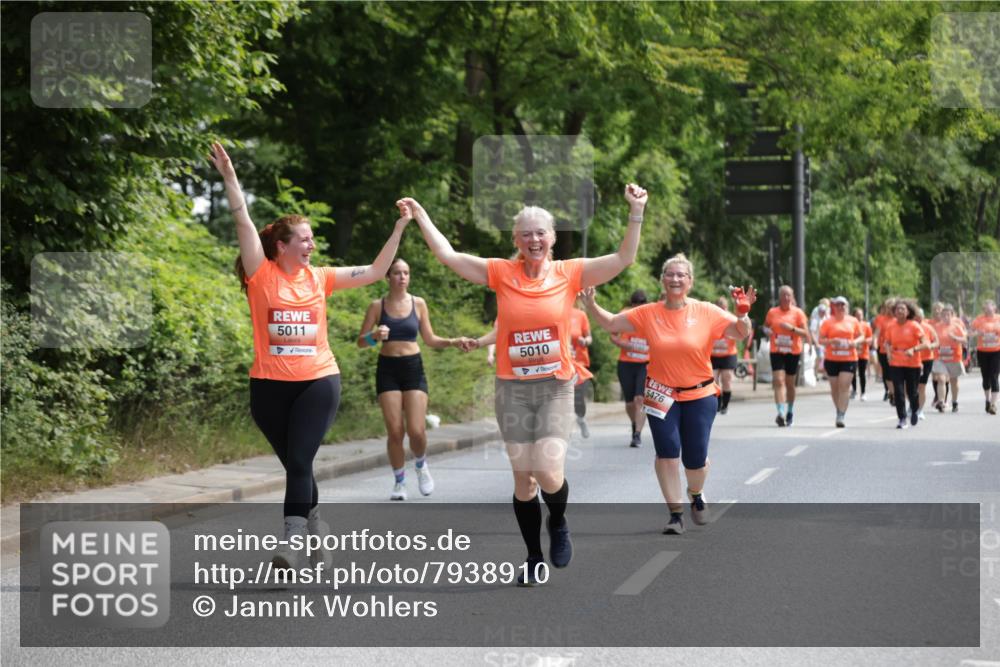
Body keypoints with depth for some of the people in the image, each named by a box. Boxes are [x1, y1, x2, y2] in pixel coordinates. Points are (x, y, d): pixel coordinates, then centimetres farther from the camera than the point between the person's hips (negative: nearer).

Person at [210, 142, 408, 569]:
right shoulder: (262, 275, -1)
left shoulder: (320, 278, 6)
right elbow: (244, 223, -11)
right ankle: (317, 527, 31)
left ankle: (292, 543, -17)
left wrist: (398, 229, 4)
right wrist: (229, 177, -20)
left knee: (299, 462, -12)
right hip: (269, 385, 0)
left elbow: (374, 272, 10)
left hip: (318, 382, 0)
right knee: (294, 464, 11)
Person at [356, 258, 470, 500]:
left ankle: (421, 465, 23)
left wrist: (451, 342, -6)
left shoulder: (418, 303, 4)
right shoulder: (377, 305, 0)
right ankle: (399, 482, 12)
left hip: (413, 367, 1)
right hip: (387, 369, -1)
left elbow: (429, 339, 10)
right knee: (395, 431, -6)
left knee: (417, 430, -9)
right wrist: (375, 336, -19)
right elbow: (361, 341, 1)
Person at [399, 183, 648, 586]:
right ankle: (534, 556, 24)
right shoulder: (502, 273, 0)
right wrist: (420, 215, -1)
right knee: (523, 479, 7)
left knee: (548, 473, -15)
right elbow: (447, 256, 1)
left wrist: (636, 213, -14)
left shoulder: (569, 273, -1)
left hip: (556, 387, -1)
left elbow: (623, 259, -5)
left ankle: (558, 523, 18)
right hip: (513, 389, 1)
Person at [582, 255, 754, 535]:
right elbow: (610, 324, 3)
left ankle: (696, 495, 36)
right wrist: (591, 305, -14)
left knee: (695, 458, 1)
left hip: (700, 396, -1)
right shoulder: (648, 314, -3)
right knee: (667, 452, -6)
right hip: (662, 396, 1)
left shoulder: (706, 312, -6)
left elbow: (741, 333, -5)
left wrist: (743, 313, -25)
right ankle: (676, 513, 8)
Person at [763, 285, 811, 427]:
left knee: (790, 383, 11)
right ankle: (781, 413, -22)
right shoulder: (772, 312, 4)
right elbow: (766, 326, 21)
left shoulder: (798, 313, -2)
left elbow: (805, 333, -8)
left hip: (793, 352, -1)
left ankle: (790, 411, 31)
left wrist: (792, 328, -22)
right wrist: (767, 330, -2)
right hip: (776, 351, 1)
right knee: (779, 381, -14)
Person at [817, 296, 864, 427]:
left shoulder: (853, 321, 6)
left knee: (844, 387, -12)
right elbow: (821, 340, 1)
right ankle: (839, 411, 30)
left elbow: (861, 336, 14)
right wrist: (831, 341, -19)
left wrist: (855, 342, -8)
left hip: (849, 359, -1)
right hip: (831, 359, 1)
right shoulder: (828, 322, 1)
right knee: (835, 388, 10)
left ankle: (841, 417, -14)